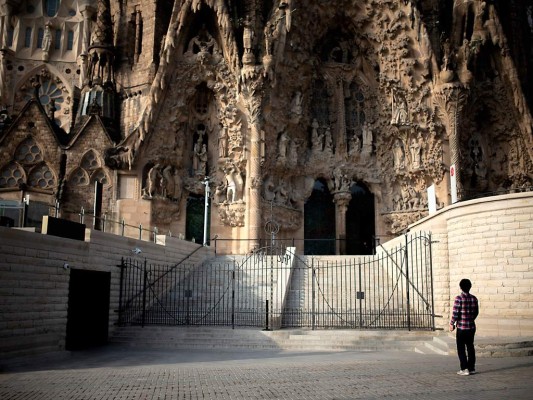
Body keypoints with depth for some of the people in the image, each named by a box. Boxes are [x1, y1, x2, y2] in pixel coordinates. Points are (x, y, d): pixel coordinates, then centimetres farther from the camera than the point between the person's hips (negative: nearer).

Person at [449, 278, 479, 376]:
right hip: (472, 327, 5)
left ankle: (464, 369, 1)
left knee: (461, 348, 3)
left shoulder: (459, 298, -15)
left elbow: (455, 313, -15)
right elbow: (476, 312, 10)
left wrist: (451, 324, -3)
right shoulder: (474, 298, 2)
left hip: (461, 327, -5)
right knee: (470, 347, 14)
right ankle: (472, 368, 18)